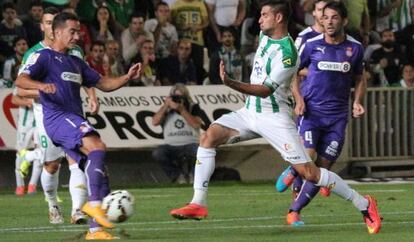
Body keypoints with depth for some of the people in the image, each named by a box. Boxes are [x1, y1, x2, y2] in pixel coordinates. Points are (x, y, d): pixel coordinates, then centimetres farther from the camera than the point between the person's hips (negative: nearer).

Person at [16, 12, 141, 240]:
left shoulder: (76, 62, 26)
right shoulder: (44, 56, 2)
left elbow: (103, 83, 27)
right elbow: (21, 80, -12)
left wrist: (127, 77, 9)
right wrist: (41, 85, -34)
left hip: (75, 122, 9)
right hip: (57, 118, -9)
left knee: (100, 174, 2)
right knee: (97, 146, -32)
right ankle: (93, 202, -37)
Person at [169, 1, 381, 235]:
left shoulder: (286, 54, -22)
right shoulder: (265, 36, 6)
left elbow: (265, 90, -27)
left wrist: (231, 83, -38)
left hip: (275, 118, -8)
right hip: (250, 111, 8)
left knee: (308, 172, -10)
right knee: (209, 136, -12)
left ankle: (364, 204, 3)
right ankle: (199, 203, -13)